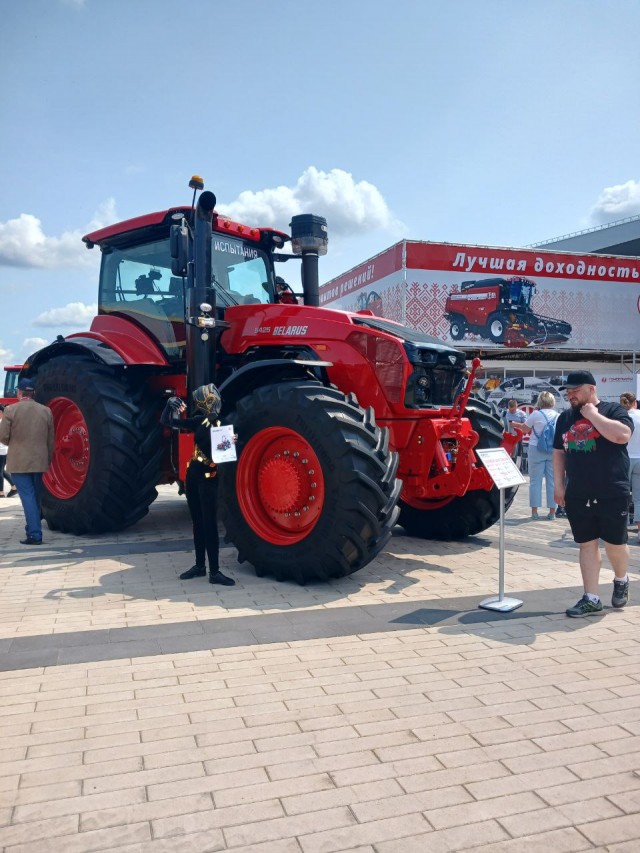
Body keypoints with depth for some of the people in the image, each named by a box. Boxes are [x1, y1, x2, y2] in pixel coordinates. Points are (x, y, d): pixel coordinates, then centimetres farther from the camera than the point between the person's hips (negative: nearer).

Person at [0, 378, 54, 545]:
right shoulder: (46, 411, 3)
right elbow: (51, 440, 8)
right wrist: (48, 459, 19)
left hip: (19, 462, -4)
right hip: (39, 461, 4)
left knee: (27, 497, -5)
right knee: (35, 497, 17)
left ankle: (35, 534, -10)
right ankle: (33, 528, 28)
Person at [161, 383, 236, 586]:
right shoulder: (199, 421, 4)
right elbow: (167, 422, 11)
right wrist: (171, 405, -6)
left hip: (208, 478, -6)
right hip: (193, 474, 6)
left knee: (209, 525, -5)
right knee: (197, 523, 14)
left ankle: (214, 571, 1)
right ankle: (199, 565, 25)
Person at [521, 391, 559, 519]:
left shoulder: (536, 414, -8)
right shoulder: (558, 416, 3)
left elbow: (525, 429, 3)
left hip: (537, 449, -3)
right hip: (553, 450, 3)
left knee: (535, 480, 4)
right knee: (552, 481, 7)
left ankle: (534, 511, 4)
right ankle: (552, 511, 10)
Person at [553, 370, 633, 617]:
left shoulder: (613, 410, -3)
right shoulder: (565, 418, 11)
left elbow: (622, 435, -23)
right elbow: (559, 452, 15)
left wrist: (593, 414, -17)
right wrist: (559, 484, 8)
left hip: (612, 494, -4)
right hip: (577, 495, 4)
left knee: (615, 542, 6)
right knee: (587, 544, 7)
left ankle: (621, 580, 36)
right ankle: (591, 599, 13)